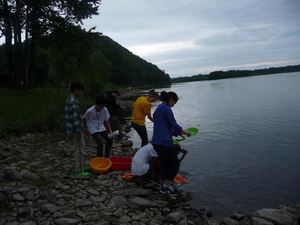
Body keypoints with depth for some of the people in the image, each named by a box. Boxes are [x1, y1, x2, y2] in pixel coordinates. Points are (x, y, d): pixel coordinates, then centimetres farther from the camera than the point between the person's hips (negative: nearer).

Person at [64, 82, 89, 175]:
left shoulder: (68, 100, 12)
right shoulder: (74, 101, -20)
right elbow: (75, 118, -23)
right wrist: (78, 131, -20)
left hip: (71, 129, 10)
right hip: (75, 129, -10)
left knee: (81, 148, 20)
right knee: (80, 150, -1)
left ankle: (80, 166, 31)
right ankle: (79, 170, 8)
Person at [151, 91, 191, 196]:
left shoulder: (159, 109, 17)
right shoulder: (166, 109, -14)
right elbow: (174, 125, -12)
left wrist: (177, 133, 20)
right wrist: (185, 132, 5)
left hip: (157, 142, 10)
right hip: (164, 142, -10)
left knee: (165, 164, 18)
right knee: (175, 164, 4)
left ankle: (165, 186, 27)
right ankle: (166, 186, 11)